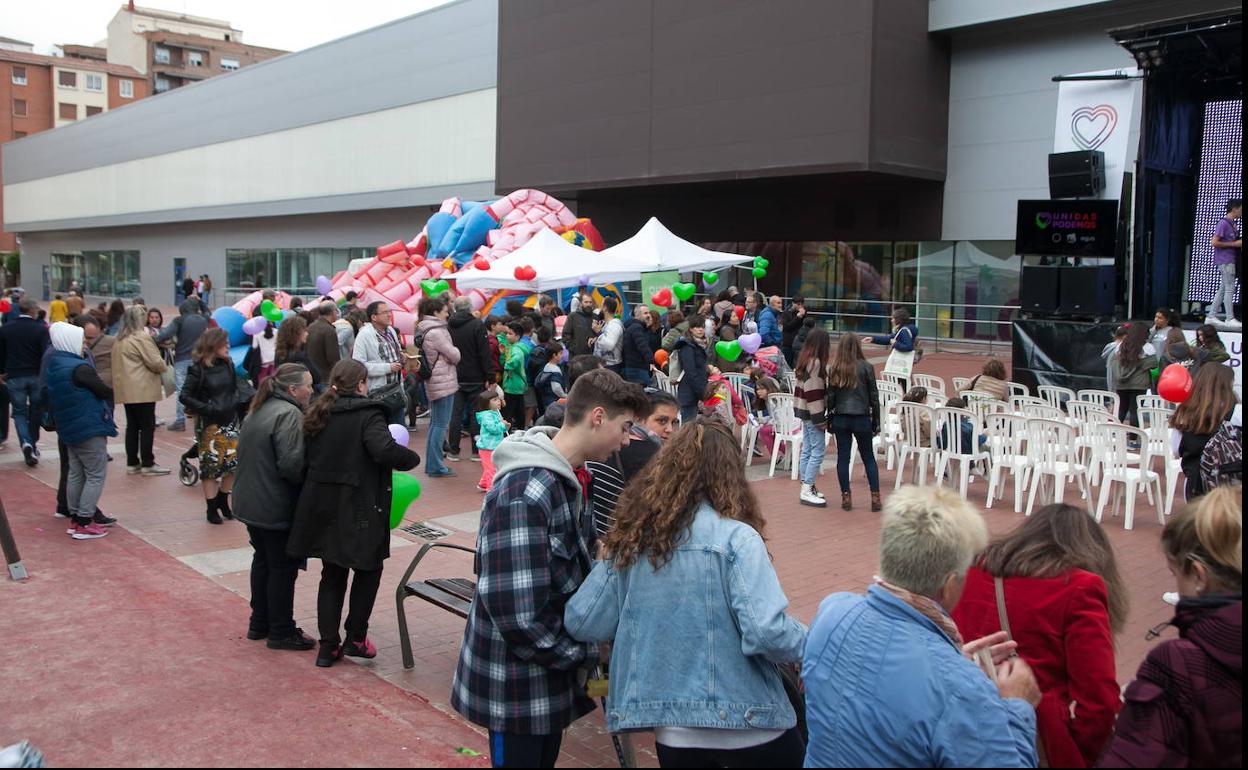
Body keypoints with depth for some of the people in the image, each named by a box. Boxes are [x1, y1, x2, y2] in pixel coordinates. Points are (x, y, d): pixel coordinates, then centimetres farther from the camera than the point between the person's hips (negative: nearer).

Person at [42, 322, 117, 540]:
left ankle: (75, 518, 22)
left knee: (76, 474, 16)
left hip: (68, 429, 9)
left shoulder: (54, 365, 6)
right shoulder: (79, 368, -20)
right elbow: (106, 392, -14)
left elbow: (47, 396, 15)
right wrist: (107, 414, 5)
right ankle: (84, 524, -2)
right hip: (90, 429, -9)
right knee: (96, 475, -2)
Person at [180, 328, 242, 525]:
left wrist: (235, 403, 2)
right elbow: (185, 397, -13)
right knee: (211, 465, 2)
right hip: (209, 425, -5)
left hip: (230, 421, 5)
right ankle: (212, 508, 14)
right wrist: (208, 409, -18)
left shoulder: (228, 364, 3)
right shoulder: (198, 369, -12)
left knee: (233, 462, 3)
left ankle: (223, 501, 23)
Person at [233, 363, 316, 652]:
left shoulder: (256, 412, 10)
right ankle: (281, 632, 11)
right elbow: (292, 464, -26)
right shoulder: (289, 414, -20)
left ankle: (259, 624, 30)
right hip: (277, 507, -10)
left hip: (250, 503, 10)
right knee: (283, 568, 2)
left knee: (263, 561, 20)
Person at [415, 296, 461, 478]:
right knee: (441, 424, -5)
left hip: (435, 382, 10)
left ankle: (432, 464, 22)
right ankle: (435, 466, -2)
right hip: (443, 382, -10)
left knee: (435, 423, 15)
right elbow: (453, 355, -14)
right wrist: (457, 352, 6)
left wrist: (453, 355, 3)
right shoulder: (435, 332, -18)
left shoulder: (425, 330, 13)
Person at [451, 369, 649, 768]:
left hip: (552, 676, 9)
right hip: (518, 685, -9)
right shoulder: (523, 494, -28)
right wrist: (586, 654, -17)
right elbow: (518, 614, -29)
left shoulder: (566, 477, 4)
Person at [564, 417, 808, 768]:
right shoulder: (735, 537, -14)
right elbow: (766, 631, -22)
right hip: (746, 724, -3)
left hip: (671, 728, 4)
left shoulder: (631, 539, -1)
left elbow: (580, 622, -1)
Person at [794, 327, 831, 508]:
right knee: (818, 452, -6)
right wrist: (820, 418, -18)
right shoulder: (816, 363, -18)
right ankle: (807, 491, -5)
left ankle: (807, 488, 19)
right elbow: (814, 392, -21)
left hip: (804, 411, 10)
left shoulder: (805, 360, 11)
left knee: (807, 450, 13)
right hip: (812, 413, -10)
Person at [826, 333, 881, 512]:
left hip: (840, 419, 1)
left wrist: (830, 420, 11)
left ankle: (846, 498, 11)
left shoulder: (833, 369, -2)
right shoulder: (866, 368, -7)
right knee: (868, 458, 11)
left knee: (843, 458, 9)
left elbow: (830, 397, 1)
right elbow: (874, 397, -3)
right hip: (861, 418, -1)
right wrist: (876, 421, 6)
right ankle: (875, 498, 8)